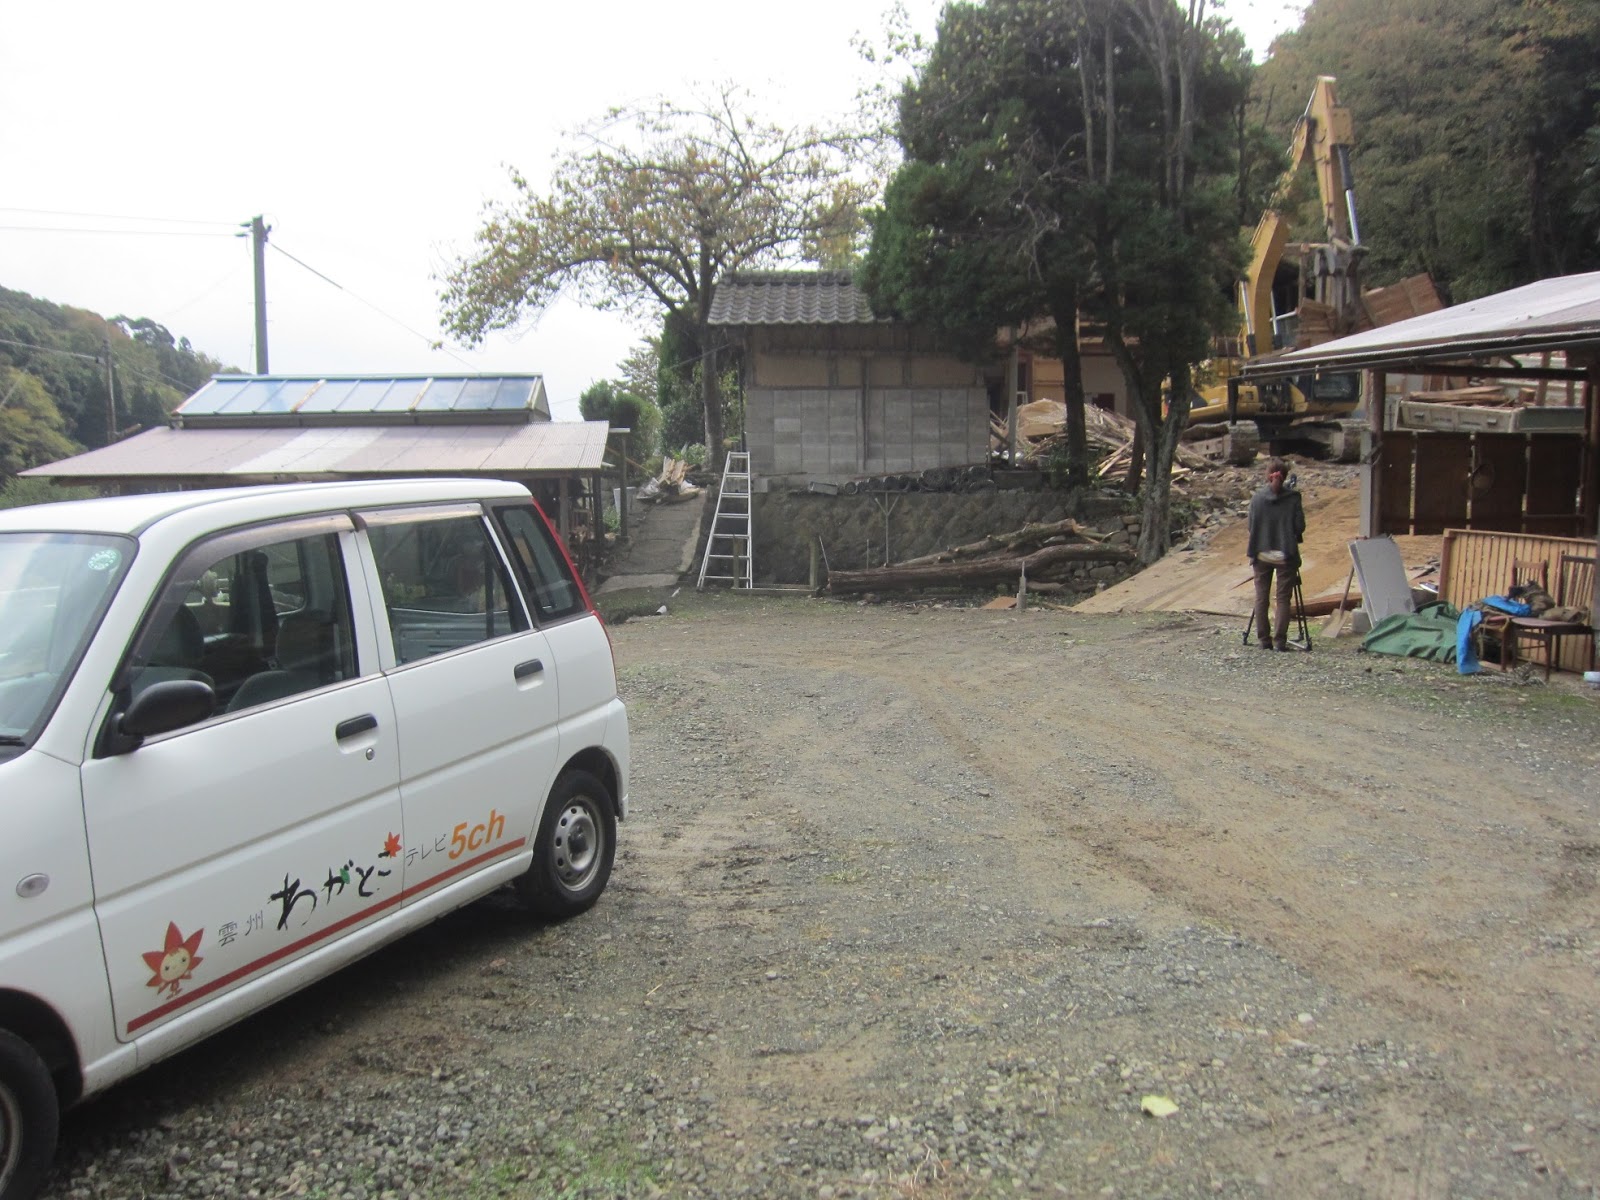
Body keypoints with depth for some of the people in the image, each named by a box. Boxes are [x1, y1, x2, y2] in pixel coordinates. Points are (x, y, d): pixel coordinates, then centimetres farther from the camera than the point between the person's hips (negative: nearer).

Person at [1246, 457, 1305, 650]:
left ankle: (1264, 639, 10)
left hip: (1262, 554, 1)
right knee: (1283, 598, 3)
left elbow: (1251, 525, 0)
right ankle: (1280, 640, -3)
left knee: (1261, 597, 9)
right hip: (1286, 554, -1)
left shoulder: (1257, 497, -3)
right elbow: (1300, 526, -5)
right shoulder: (1292, 498, -7)